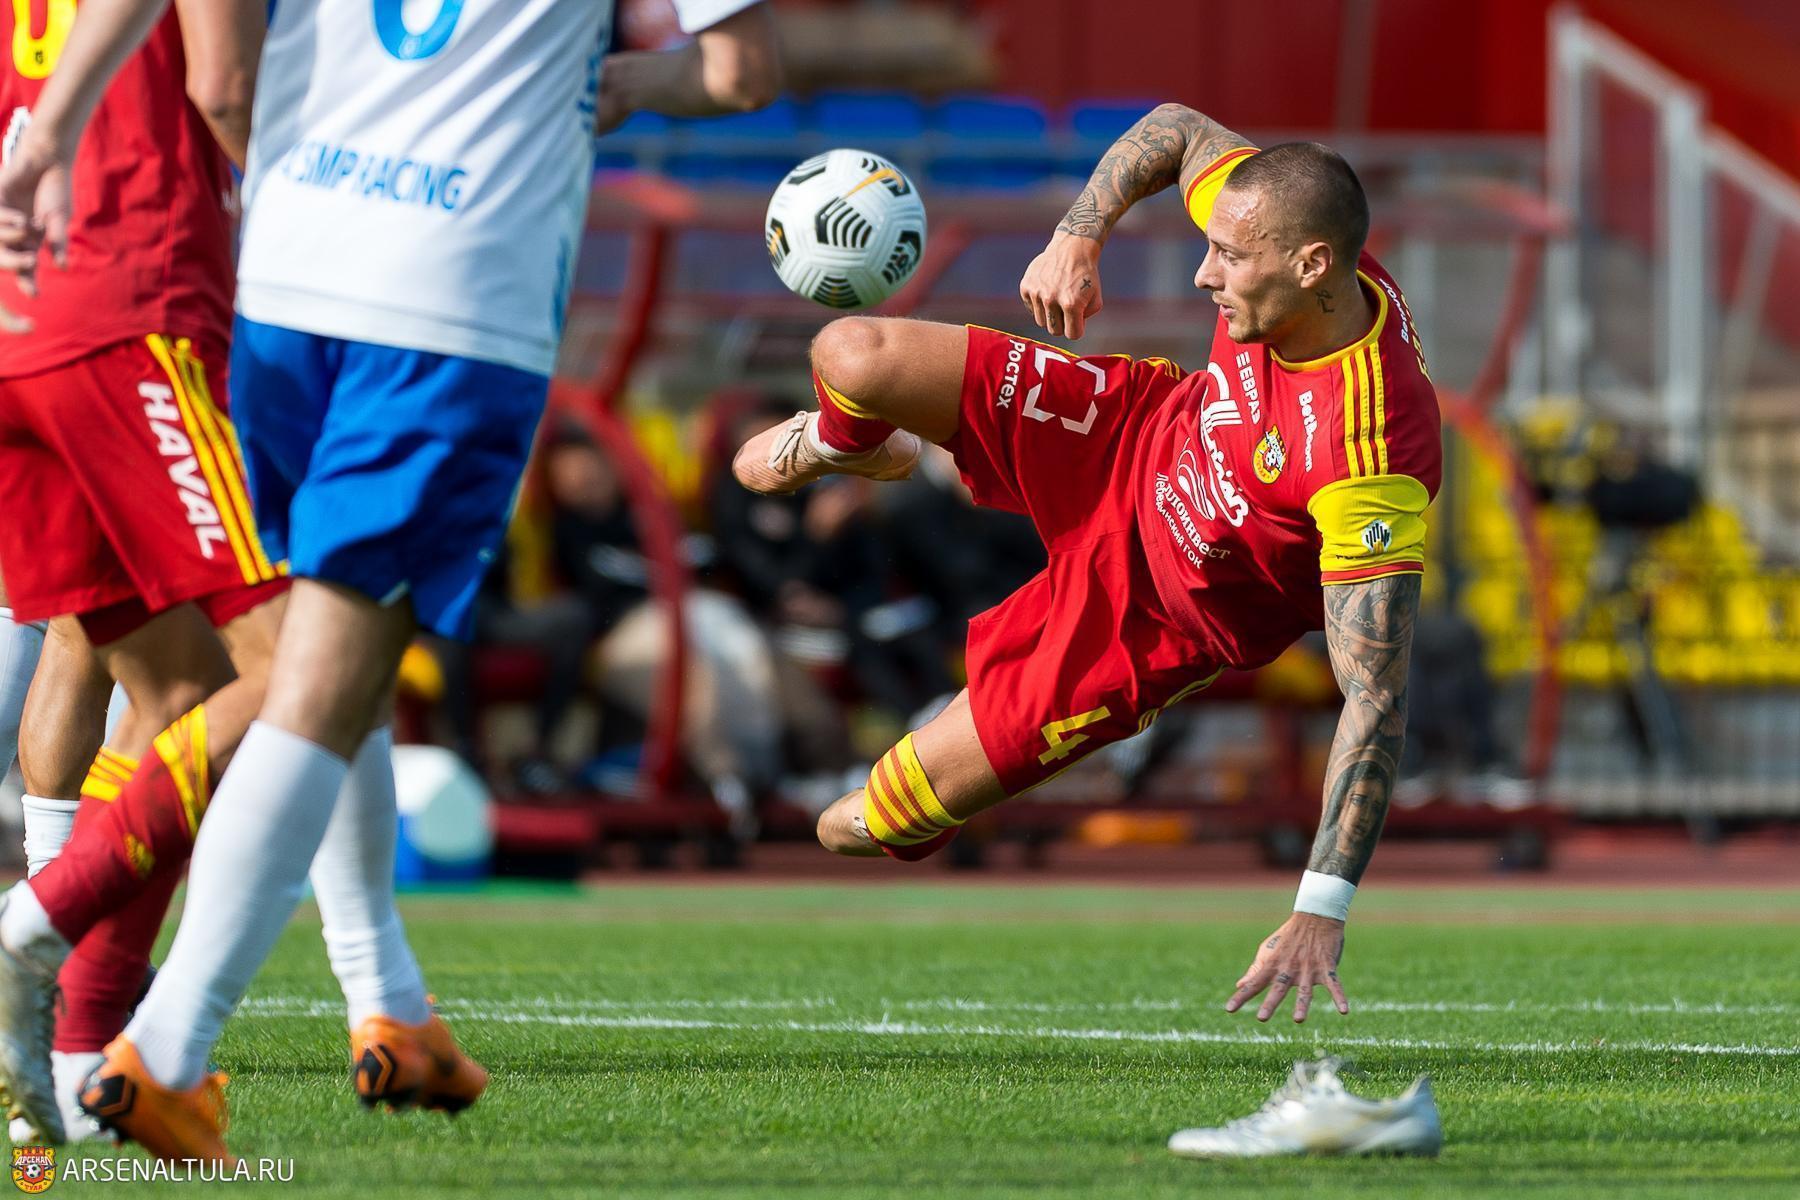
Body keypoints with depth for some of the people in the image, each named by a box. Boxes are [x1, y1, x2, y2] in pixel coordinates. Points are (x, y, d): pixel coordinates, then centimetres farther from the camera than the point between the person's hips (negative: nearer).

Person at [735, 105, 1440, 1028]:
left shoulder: (1371, 460, -42)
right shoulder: (1287, 236, -22)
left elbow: (1376, 699, -41)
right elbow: (1178, 128, 1)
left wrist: (1321, 915, -45)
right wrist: (1077, 236, -12)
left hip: (1161, 621, -5)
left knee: (861, 826, -5)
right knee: (852, 357, -9)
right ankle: (840, 446, 31)